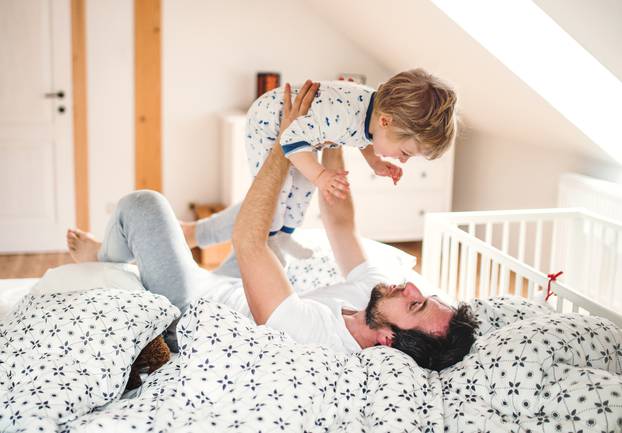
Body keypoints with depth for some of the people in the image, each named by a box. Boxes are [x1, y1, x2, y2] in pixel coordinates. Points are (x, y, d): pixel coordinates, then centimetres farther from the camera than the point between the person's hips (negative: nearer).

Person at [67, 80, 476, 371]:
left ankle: (103, 258, 28)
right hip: (231, 290, 8)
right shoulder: (374, 293, -21)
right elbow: (340, 222, -6)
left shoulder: (316, 333, -44)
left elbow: (248, 239, -42)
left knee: (144, 204, -5)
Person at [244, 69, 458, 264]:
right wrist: (319, 174, -45)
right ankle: (269, 236, 15)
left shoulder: (382, 108, -19)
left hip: (298, 124, 8)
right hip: (266, 119, -8)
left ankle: (284, 235, 32)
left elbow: (363, 137, 4)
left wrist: (375, 162, -10)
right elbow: (292, 139, -36)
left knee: (304, 182, 12)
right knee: (279, 182, -11)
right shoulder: (338, 118, -47)